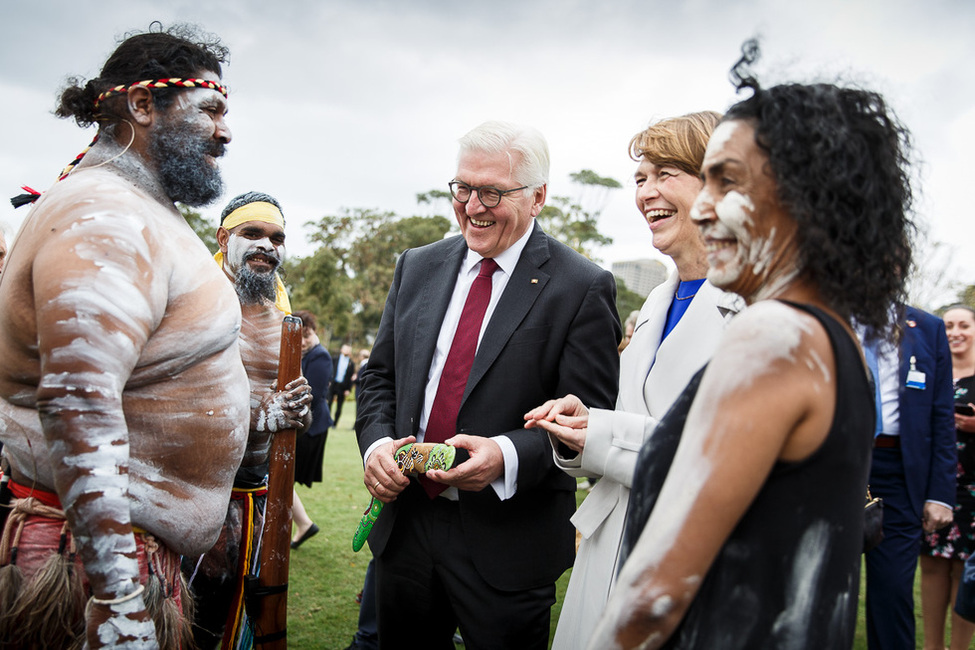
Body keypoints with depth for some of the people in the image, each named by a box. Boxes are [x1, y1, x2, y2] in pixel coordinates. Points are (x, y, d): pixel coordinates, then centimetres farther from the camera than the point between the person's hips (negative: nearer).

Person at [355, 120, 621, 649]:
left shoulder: (583, 287, -10)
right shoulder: (417, 267, 7)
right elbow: (380, 376, 12)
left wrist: (508, 456, -27)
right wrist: (376, 443, -7)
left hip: (507, 546, -4)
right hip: (405, 522, 5)